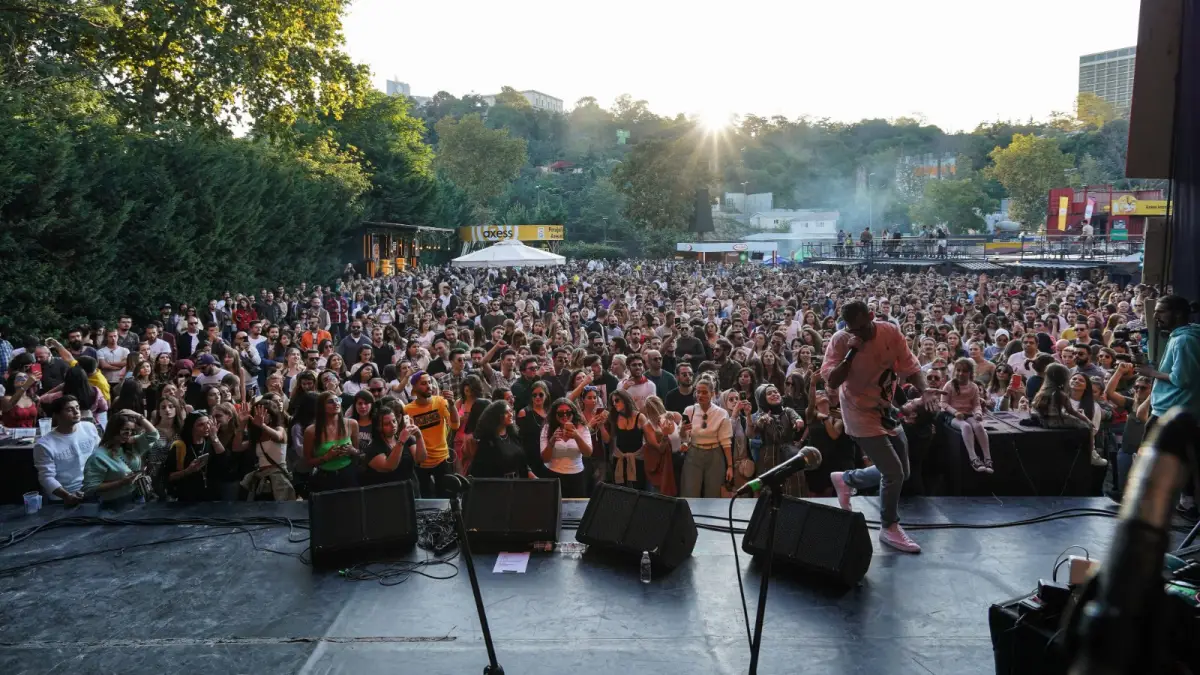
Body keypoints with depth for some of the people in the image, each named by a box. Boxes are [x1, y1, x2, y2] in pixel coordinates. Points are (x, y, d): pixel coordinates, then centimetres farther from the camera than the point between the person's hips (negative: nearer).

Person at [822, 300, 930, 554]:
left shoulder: (890, 331, -10)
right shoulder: (840, 340, -20)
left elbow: (910, 366, -5)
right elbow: (832, 382, -25)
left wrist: (925, 392, -22)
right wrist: (851, 352, -34)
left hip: (887, 411, 6)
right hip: (862, 415, -6)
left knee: (901, 473, 15)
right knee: (894, 472, -8)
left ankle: (845, 479, 34)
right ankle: (890, 528, 15)